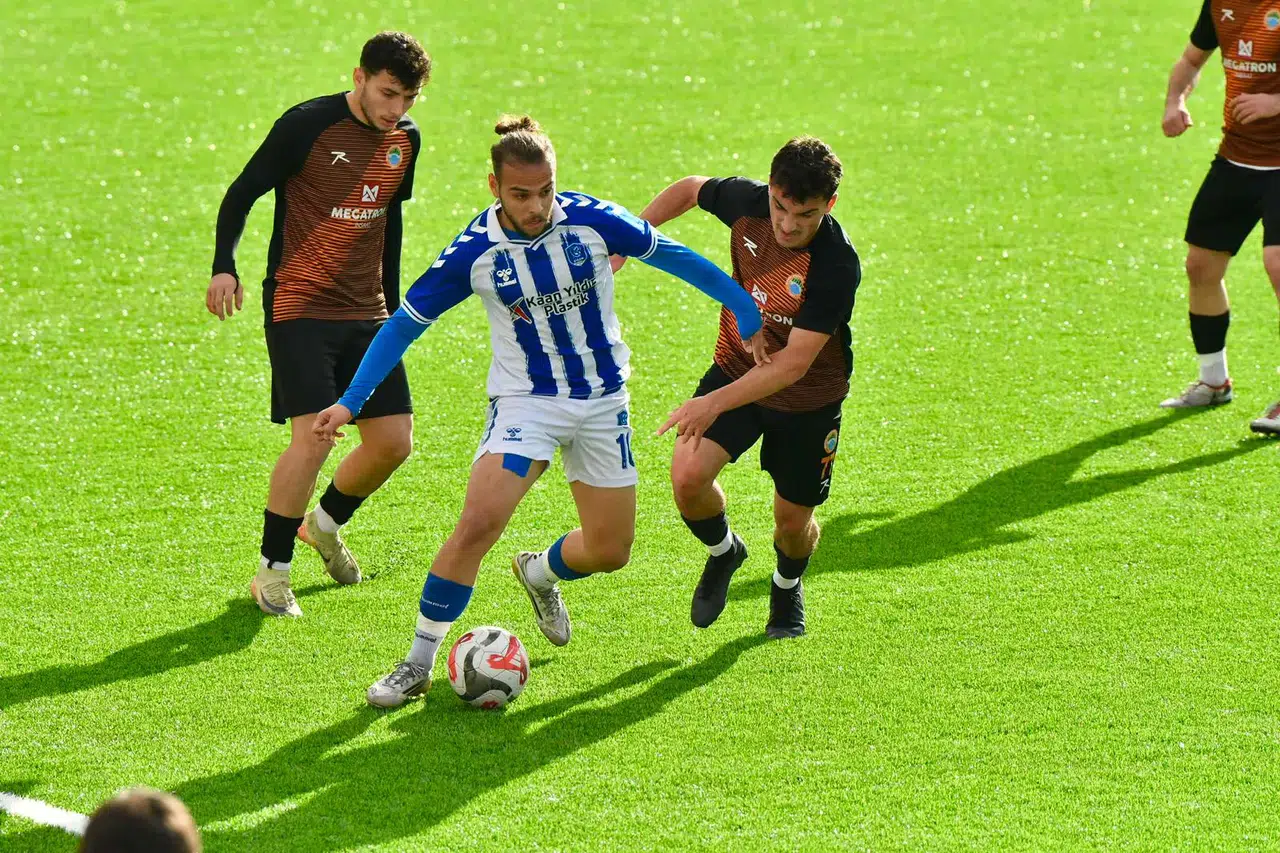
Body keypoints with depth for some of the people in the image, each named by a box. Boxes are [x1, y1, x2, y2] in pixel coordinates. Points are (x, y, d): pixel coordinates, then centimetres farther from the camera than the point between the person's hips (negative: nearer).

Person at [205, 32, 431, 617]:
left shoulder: (405, 139, 6)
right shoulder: (308, 126, -13)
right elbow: (242, 194, -8)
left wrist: (392, 302, 23)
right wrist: (224, 268, -21)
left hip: (366, 314, 6)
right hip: (300, 308, -6)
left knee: (393, 442, 3)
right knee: (314, 437, -17)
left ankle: (324, 524, 32)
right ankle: (271, 573, -2)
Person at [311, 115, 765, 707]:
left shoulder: (592, 221, -15)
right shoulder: (474, 253, -16)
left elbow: (675, 257, -1)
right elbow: (404, 324, -6)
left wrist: (749, 315, 3)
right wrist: (349, 403, -10)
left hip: (603, 402, 3)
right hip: (525, 402, -3)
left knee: (609, 551, 8)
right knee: (477, 524, -23)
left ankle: (540, 574, 45)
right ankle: (418, 664, -11)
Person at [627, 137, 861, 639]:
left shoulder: (836, 266, -33)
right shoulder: (747, 202, -20)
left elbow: (793, 364, -35)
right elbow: (690, 189, 5)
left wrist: (716, 404, -44)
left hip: (808, 398, -3)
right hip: (736, 368, 3)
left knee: (793, 521, 9)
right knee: (687, 477, -17)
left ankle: (787, 586, 47)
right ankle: (723, 552, 17)